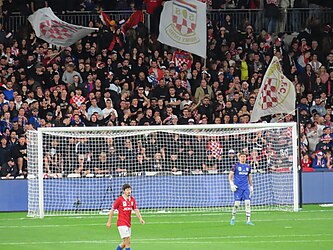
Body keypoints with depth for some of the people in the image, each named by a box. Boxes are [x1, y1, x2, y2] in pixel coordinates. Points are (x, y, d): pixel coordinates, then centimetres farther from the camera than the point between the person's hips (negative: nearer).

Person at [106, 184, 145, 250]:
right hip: (122, 224, -7)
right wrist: (109, 222, -2)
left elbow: (136, 210, 1)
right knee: (127, 242, -13)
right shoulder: (119, 199, -9)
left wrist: (140, 219, -16)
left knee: (125, 243, 12)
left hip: (128, 224, 7)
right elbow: (112, 210, -3)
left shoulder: (132, 200, 7)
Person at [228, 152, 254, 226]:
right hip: (238, 188, -4)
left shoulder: (248, 166, 13)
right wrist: (231, 184, -14)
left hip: (246, 188, 4)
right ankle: (233, 218, 13)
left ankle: (248, 220, -6)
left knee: (247, 203, -7)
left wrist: (251, 186, 20)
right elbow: (230, 175, -1)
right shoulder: (236, 166, 0)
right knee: (237, 203, -7)